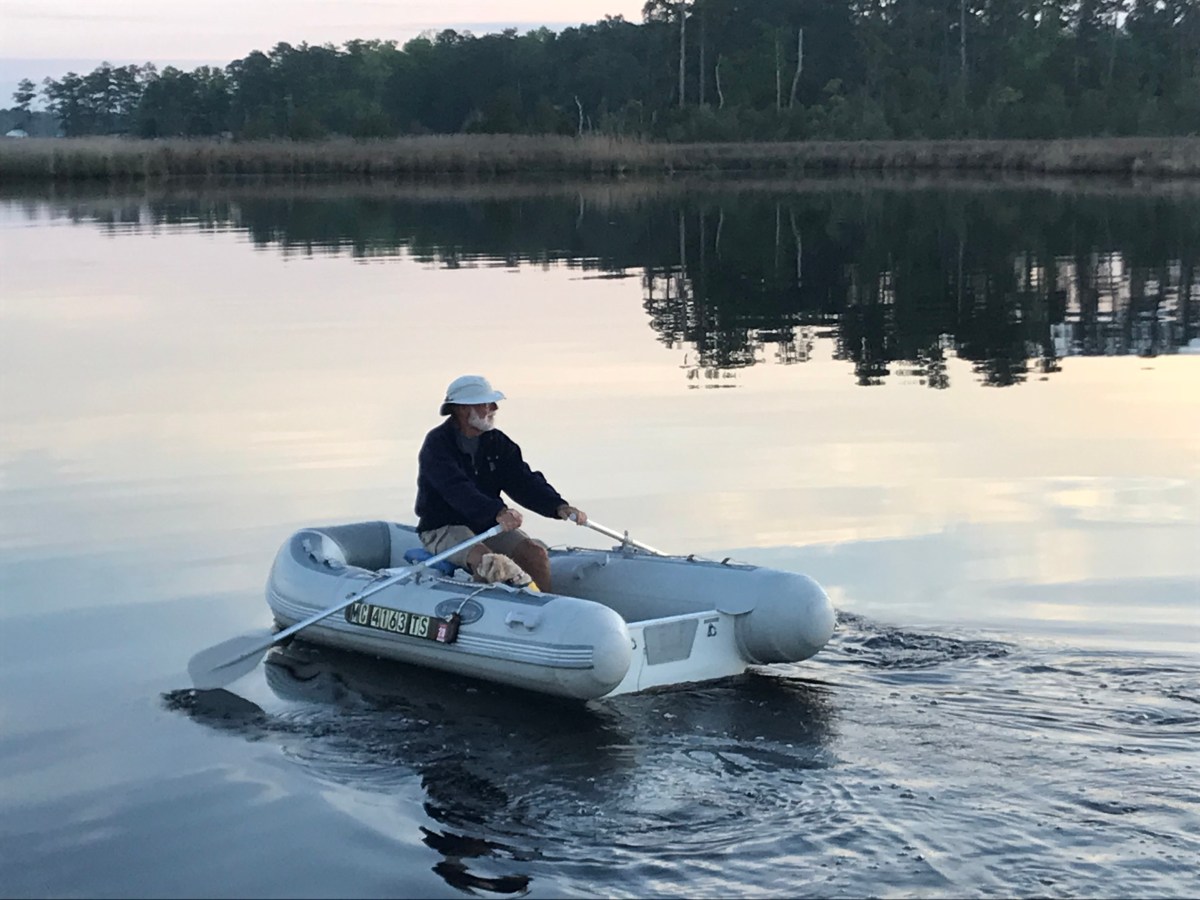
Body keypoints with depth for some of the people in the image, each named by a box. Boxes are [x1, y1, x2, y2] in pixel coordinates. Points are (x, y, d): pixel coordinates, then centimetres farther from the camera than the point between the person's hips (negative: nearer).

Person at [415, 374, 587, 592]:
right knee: (485, 559, -34)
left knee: (536, 553, -16)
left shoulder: (497, 442, 7)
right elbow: (457, 490, -30)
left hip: (488, 526, 6)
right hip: (443, 529, -6)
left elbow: (523, 481, -1)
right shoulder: (437, 444, -15)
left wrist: (558, 506, -20)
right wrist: (498, 512, -45)